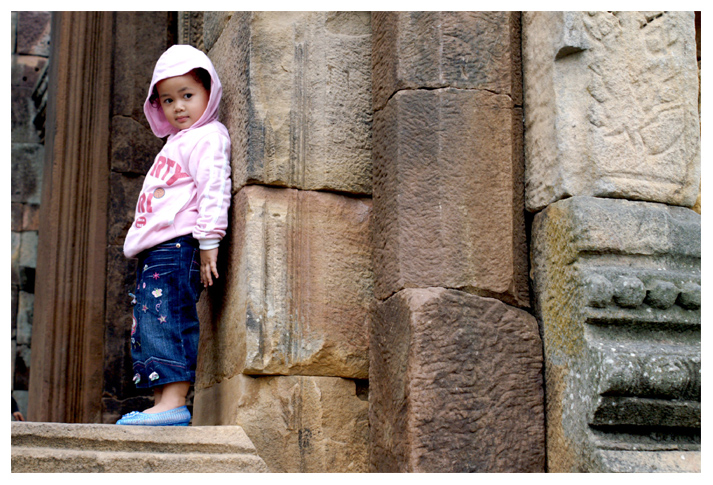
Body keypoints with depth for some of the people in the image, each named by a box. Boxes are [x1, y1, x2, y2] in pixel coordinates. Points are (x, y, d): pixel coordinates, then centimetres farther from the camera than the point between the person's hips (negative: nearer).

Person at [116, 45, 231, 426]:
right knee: (147, 327, 7)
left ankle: (174, 402, -26)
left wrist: (209, 241, -22)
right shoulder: (176, 143, 28)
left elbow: (214, 190, -15)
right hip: (154, 251, 11)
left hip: (179, 246, -11)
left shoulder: (208, 137, -3)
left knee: (166, 320, -20)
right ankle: (161, 404, 7)